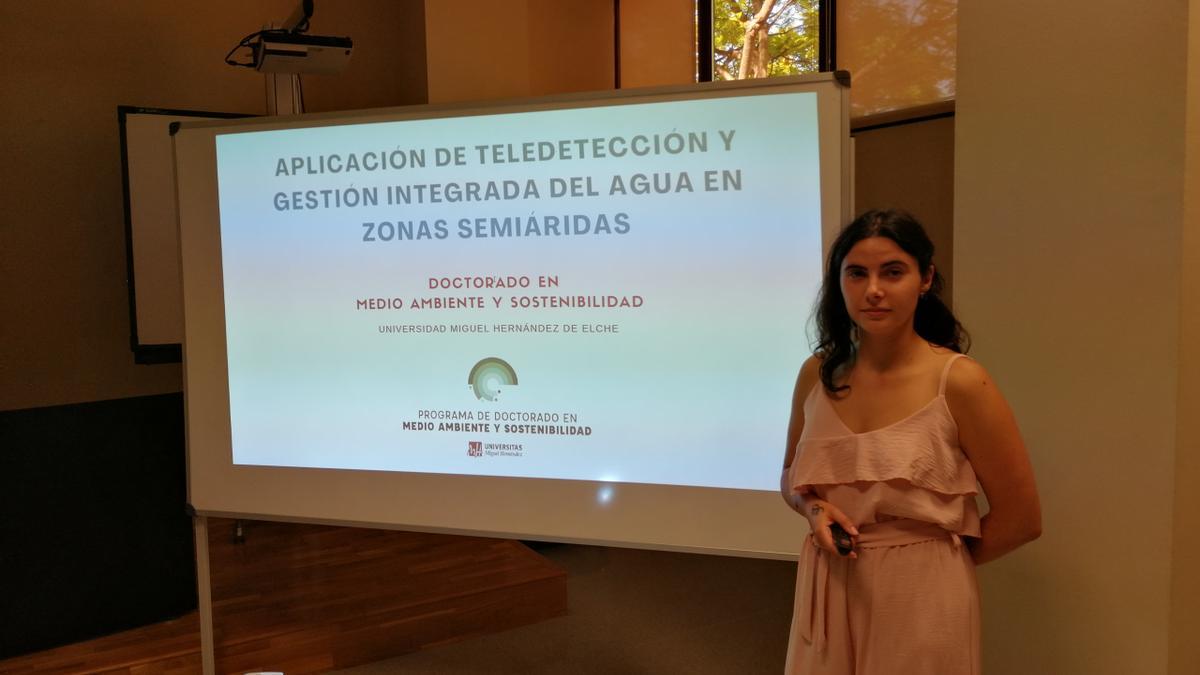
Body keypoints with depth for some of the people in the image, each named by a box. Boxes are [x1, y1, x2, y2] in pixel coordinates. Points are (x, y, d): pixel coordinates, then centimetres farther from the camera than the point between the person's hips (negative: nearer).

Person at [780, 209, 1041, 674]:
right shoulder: (817, 374, -2)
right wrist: (814, 510, -8)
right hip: (827, 600, 4)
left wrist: (931, 564, 0)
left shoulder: (960, 383, -14)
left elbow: (1021, 517, -7)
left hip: (922, 606, -4)